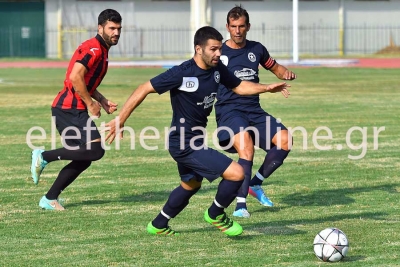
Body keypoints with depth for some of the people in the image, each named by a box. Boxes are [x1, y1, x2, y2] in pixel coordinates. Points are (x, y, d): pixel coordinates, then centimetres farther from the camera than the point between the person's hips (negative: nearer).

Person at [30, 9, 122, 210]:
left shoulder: (101, 51, 20)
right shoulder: (93, 48, -13)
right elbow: (75, 77, -24)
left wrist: (102, 101, 17)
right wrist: (90, 103, -16)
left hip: (70, 110, 10)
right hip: (70, 109, -10)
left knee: (84, 159, 11)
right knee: (96, 150, -19)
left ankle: (49, 199, 15)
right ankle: (44, 156, -9)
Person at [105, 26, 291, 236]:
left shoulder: (217, 69, -2)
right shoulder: (182, 74, -24)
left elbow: (239, 86, 15)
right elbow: (144, 89, -19)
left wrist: (267, 88, 1)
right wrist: (120, 120, -20)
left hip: (192, 142, 10)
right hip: (185, 145, -10)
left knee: (191, 185, 31)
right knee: (236, 173, -15)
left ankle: (158, 225, 48)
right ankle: (215, 215, 10)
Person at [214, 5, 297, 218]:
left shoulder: (256, 49, 11)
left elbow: (275, 67, 26)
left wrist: (285, 73, 3)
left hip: (254, 111, 5)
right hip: (229, 111, -5)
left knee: (284, 139, -17)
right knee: (246, 145, -31)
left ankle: (255, 184, 2)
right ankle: (240, 204, -29)